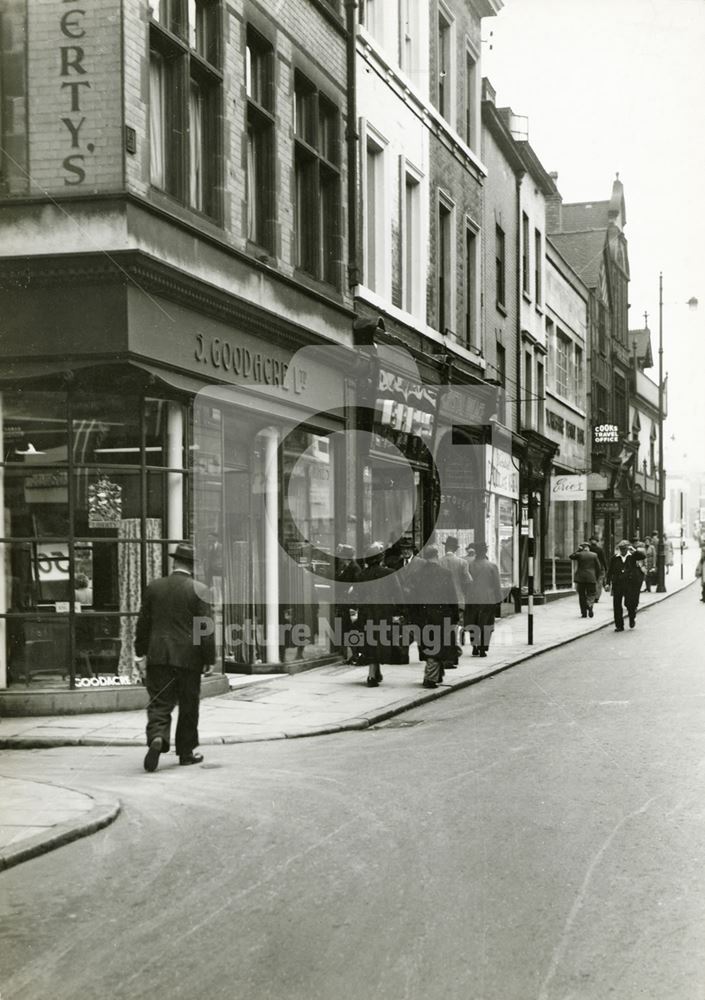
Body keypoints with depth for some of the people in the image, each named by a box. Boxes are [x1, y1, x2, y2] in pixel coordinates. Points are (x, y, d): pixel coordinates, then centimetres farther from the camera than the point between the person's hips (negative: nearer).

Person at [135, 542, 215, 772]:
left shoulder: (154, 587, 3)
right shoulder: (198, 590, -8)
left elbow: (143, 622, 8)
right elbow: (205, 628, -9)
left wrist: (141, 650, 18)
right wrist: (208, 658, -1)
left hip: (158, 656, 2)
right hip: (188, 657, -2)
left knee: (159, 703, 3)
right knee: (188, 707, 11)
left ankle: (157, 737, -23)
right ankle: (186, 752, 18)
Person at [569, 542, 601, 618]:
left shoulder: (579, 554, -3)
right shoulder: (594, 555, 2)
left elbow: (571, 556, 17)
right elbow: (598, 567, 5)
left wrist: (578, 549, 12)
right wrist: (597, 577, 14)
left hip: (580, 578, 0)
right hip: (591, 578, 0)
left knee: (582, 595, 8)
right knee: (591, 595, 5)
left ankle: (584, 612, 6)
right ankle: (589, 606, -24)